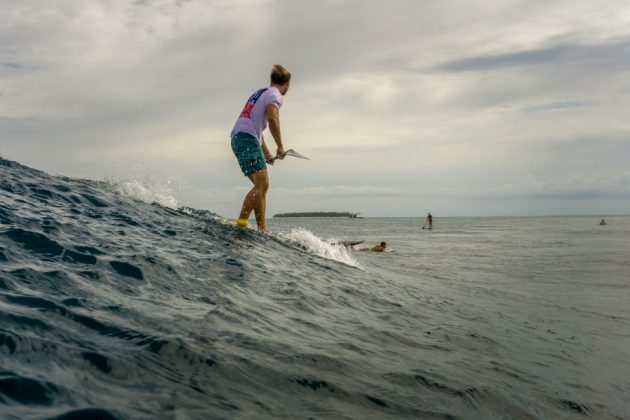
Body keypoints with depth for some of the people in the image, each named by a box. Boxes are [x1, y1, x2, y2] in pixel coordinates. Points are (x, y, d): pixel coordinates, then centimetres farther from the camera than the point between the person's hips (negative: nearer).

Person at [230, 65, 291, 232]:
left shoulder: (261, 92, 27)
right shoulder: (275, 95, -2)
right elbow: (272, 118, -22)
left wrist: (266, 153, 31)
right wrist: (280, 146, -16)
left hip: (238, 138, 10)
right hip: (246, 138, -10)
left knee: (262, 186, 8)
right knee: (261, 184, -17)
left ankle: (262, 229, 5)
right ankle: (241, 222, -26)